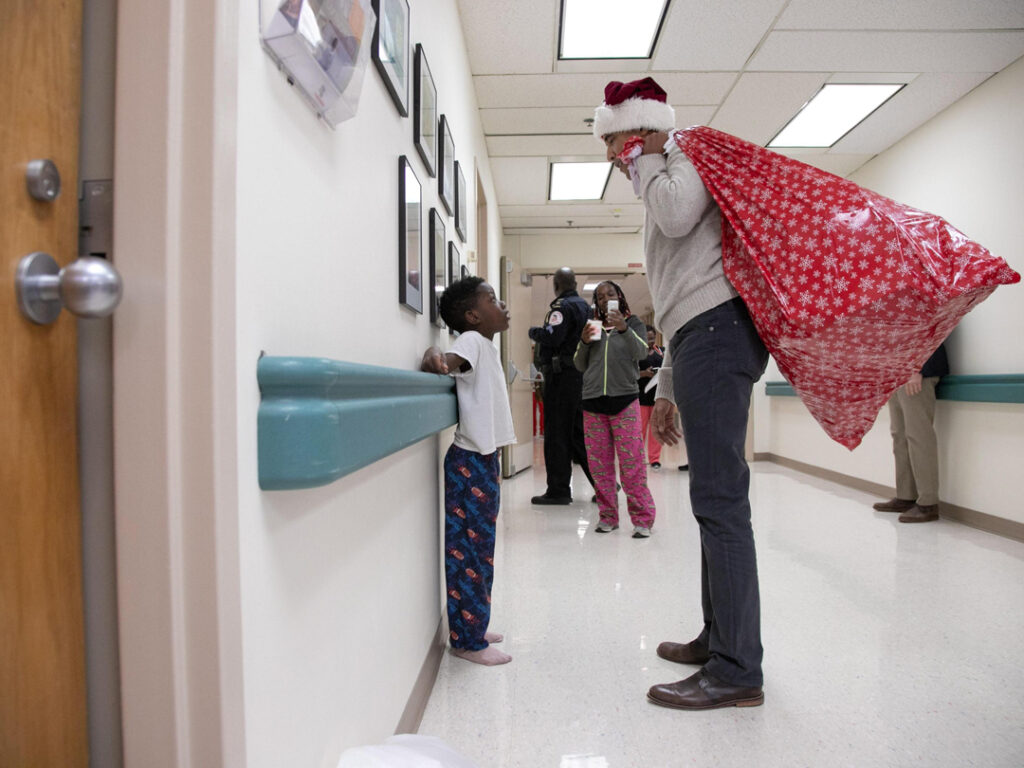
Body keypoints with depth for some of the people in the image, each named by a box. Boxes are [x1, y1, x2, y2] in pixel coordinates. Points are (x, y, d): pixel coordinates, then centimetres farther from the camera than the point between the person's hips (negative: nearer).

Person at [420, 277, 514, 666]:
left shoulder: (485, 346, 17)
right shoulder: (471, 340, -11)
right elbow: (449, 359, -32)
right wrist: (434, 356, -48)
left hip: (483, 460, 10)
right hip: (470, 462, -10)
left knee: (479, 548, 16)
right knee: (467, 550, -2)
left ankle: (472, 626, 28)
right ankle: (467, 640, 8)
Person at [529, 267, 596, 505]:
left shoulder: (562, 306, -10)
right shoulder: (584, 306, 18)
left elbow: (552, 337, -20)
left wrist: (534, 331, -3)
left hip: (562, 374, -9)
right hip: (582, 373, 9)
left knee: (557, 434, -4)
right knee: (579, 432, 14)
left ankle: (558, 490, -1)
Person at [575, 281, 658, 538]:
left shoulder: (633, 324, 9)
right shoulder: (593, 327, 16)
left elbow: (641, 353, -10)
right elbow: (580, 366, 14)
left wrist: (624, 329, -25)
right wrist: (584, 342, -4)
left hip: (624, 400, -3)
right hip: (593, 401, 4)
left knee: (632, 463, -7)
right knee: (599, 464, 6)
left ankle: (642, 518, 1)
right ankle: (607, 516, 16)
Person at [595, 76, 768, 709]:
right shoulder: (665, 181, 32)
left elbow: (677, 213, -21)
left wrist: (646, 161, 1)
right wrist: (667, 390, 25)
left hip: (717, 327, -11)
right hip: (703, 336, 11)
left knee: (719, 498, -13)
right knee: (715, 497, 12)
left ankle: (737, 671, -7)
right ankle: (719, 638, 22)